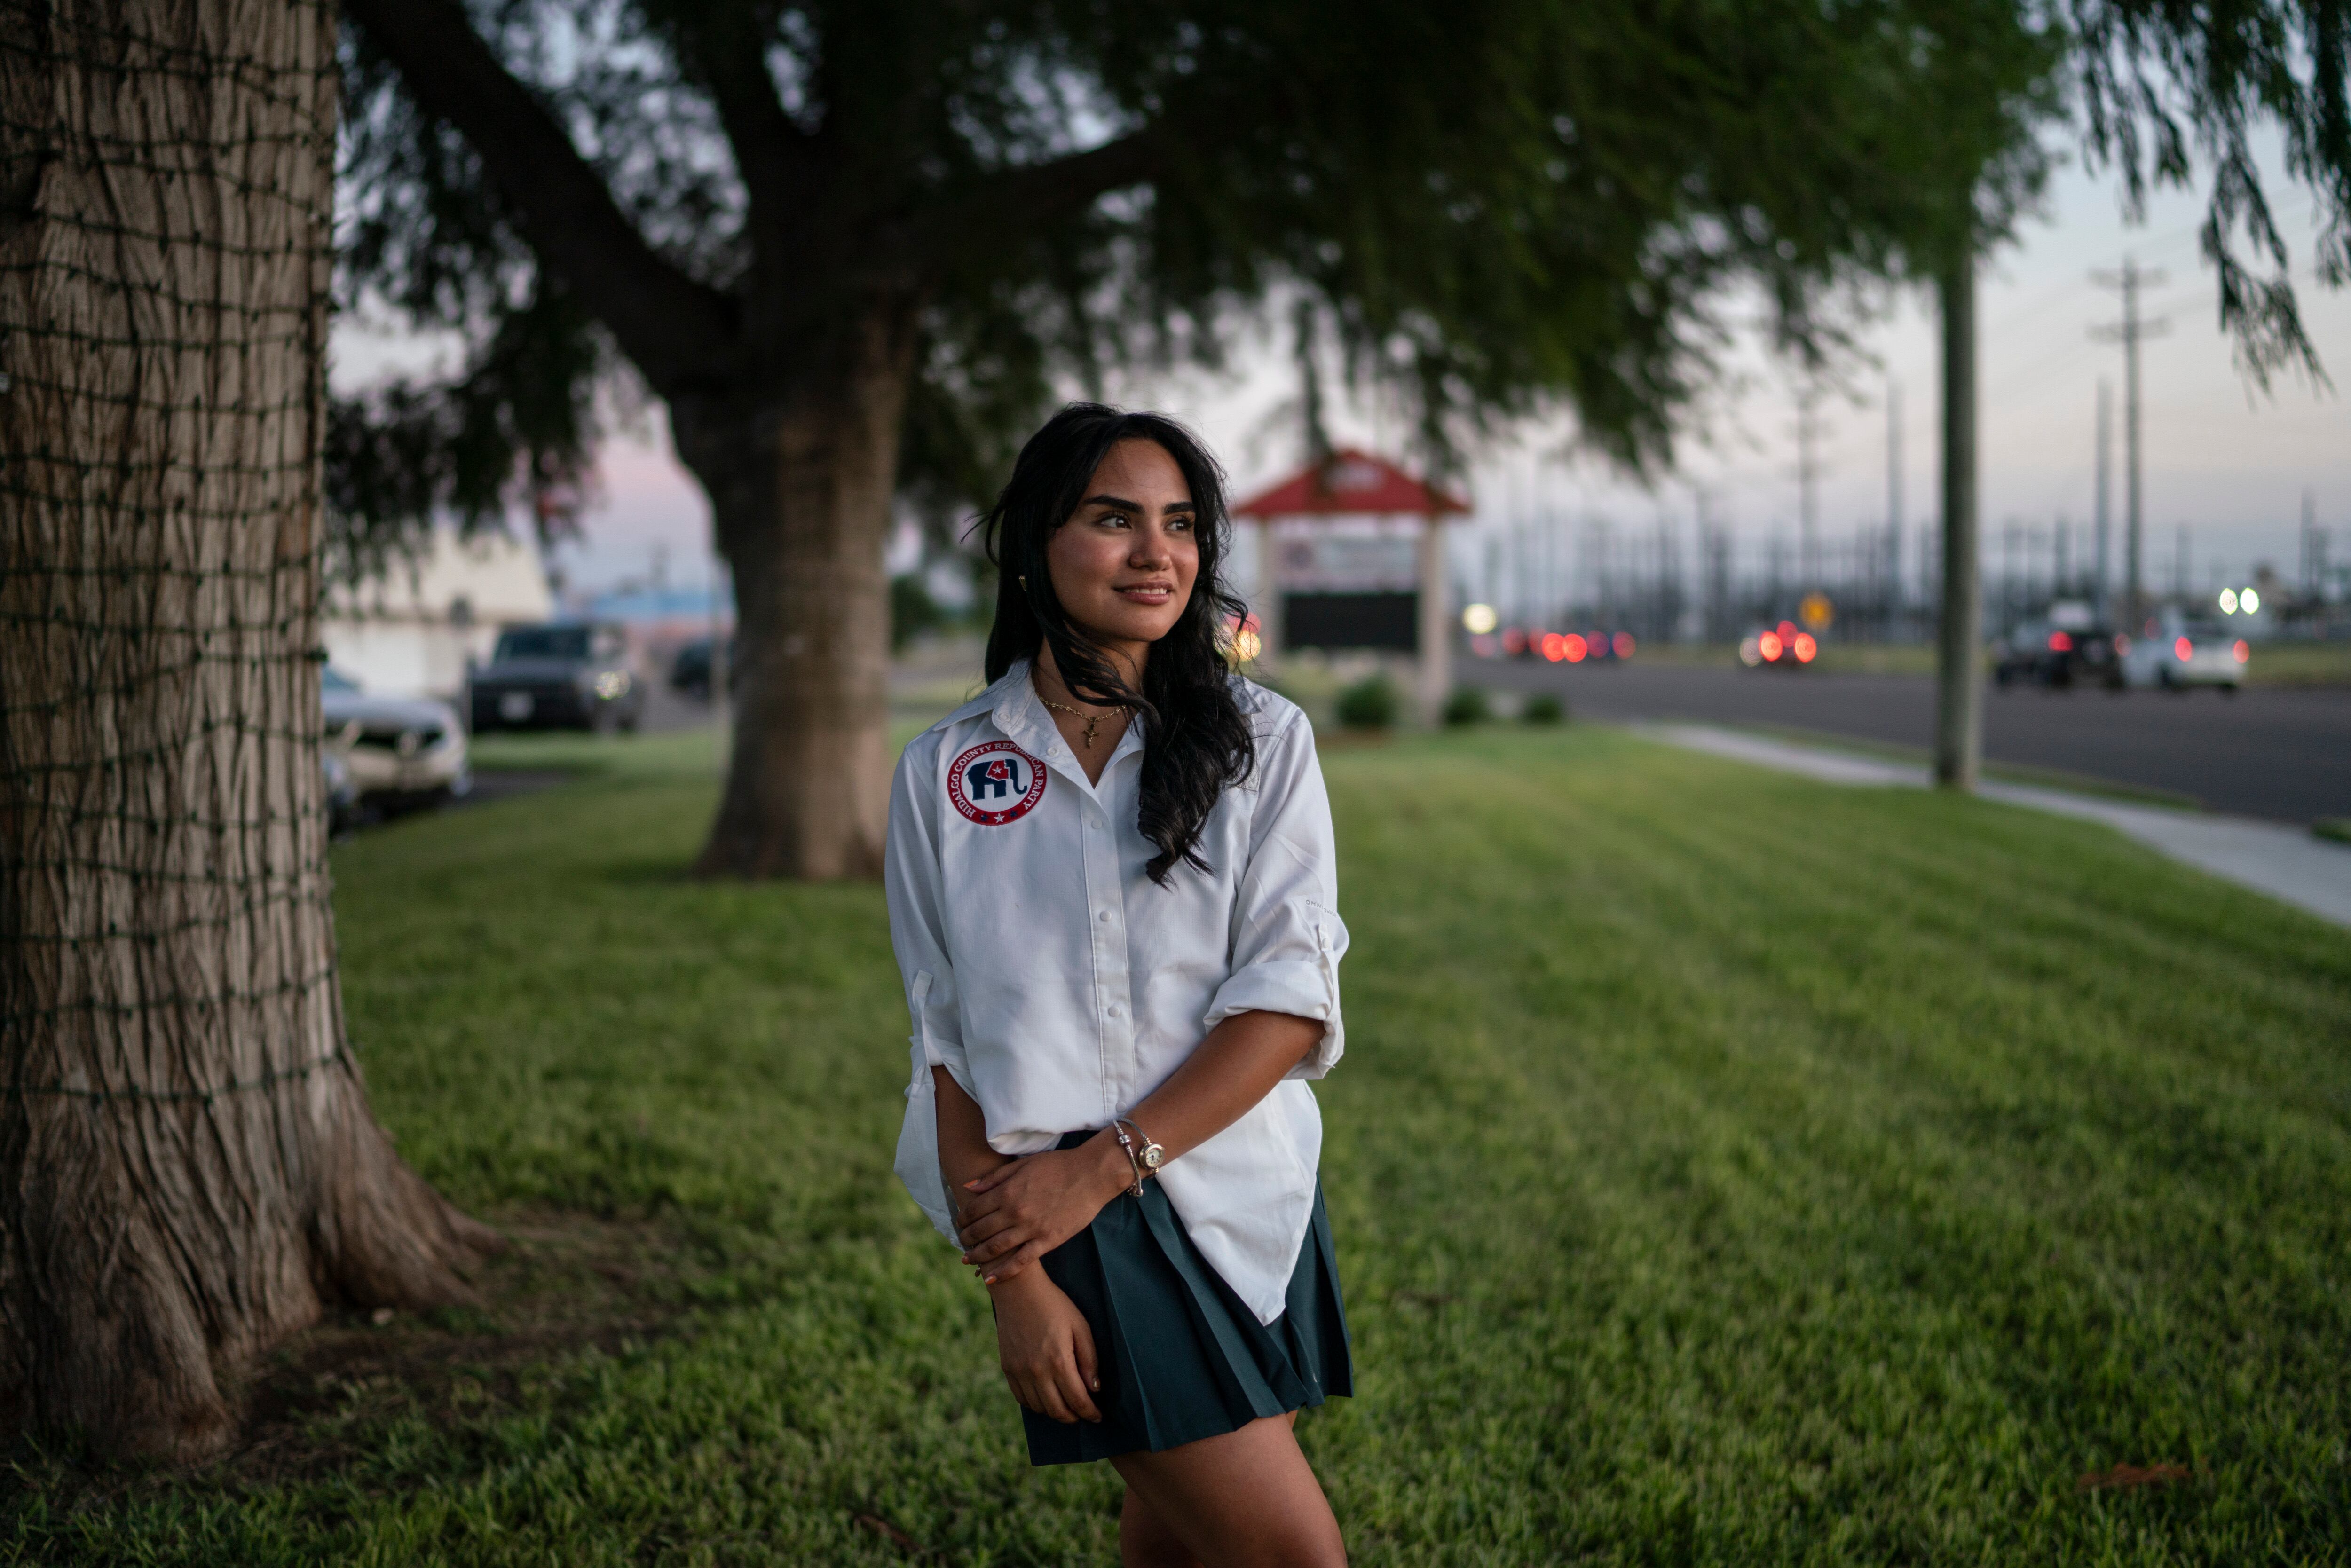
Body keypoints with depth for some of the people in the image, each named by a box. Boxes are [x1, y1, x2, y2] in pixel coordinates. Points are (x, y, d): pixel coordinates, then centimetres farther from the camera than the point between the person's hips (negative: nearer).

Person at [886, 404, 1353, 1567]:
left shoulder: (1262, 742, 1)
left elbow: (1289, 1000, -7)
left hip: (1245, 1197, 2)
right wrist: (1013, 1282, -8)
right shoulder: (944, 773, 2)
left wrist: (1101, 1164, -16)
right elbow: (946, 1041, 1)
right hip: (1074, 1225, -2)